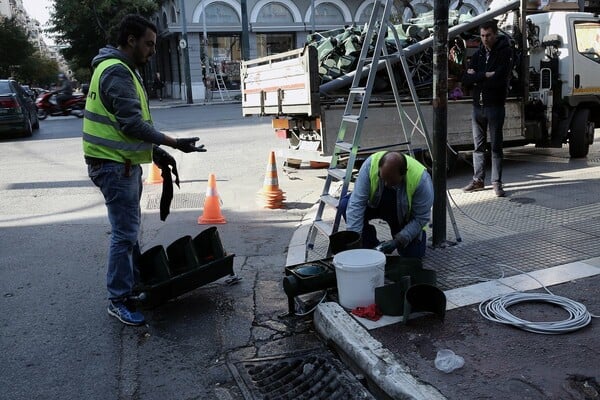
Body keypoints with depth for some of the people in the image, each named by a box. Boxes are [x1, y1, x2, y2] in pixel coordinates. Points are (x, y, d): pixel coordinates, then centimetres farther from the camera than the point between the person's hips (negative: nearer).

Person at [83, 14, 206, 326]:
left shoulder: (124, 70, 16)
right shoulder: (116, 72, -18)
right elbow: (132, 123, -25)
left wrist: (155, 151, 14)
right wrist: (175, 143, -21)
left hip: (123, 163, 11)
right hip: (114, 165, -11)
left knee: (130, 229, 19)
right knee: (124, 233, -5)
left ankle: (134, 284, 33)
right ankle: (119, 300, 6)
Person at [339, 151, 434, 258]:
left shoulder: (420, 177, -34)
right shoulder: (370, 164, -32)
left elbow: (421, 218, -24)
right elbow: (356, 203, -31)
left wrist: (398, 241, -33)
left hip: (405, 215, -1)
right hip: (376, 204, 1)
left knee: (413, 254, -15)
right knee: (345, 204, -26)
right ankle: (371, 246, -6)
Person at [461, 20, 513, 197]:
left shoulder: (505, 52, -5)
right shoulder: (478, 54, 11)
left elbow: (499, 79, -18)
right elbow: (466, 79, 1)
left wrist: (477, 77, -9)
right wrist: (485, 76, -12)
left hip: (495, 105, -5)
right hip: (478, 105, 5)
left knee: (496, 146, 0)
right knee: (478, 145, 10)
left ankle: (496, 182, 6)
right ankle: (478, 180, 18)